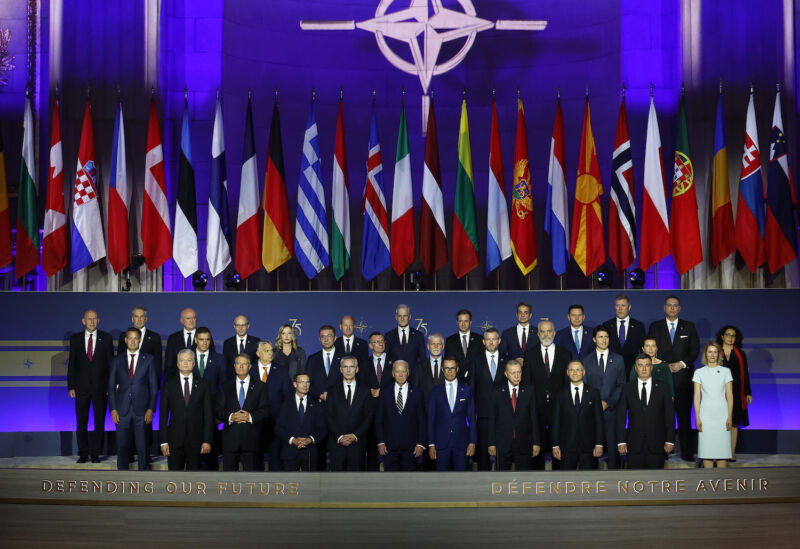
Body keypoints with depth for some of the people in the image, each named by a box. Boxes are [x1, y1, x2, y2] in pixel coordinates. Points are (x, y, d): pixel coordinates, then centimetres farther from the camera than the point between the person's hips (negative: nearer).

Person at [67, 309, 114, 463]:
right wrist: (71, 386, -1)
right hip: (82, 387, 1)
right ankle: (83, 454, 9)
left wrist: (111, 385, -2)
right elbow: (71, 364, 7)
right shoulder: (75, 339, 7)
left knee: (99, 422, 3)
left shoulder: (106, 338, 5)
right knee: (81, 422, 2)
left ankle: (96, 453, 10)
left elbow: (111, 362, 4)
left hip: (101, 387, 0)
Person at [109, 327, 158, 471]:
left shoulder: (149, 360, 6)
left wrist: (151, 409, -4)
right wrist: (113, 409, -1)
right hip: (122, 410, 1)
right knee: (122, 446, 2)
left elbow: (153, 386, 5)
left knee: (142, 446, -2)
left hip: (141, 410, -1)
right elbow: (111, 386, 9)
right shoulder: (117, 361, 9)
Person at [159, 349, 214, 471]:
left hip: (196, 440, 0)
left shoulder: (203, 385, 6)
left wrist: (207, 440, -4)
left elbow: (208, 414, 3)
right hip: (175, 440, 0)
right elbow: (163, 415, 5)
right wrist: (163, 441, -2)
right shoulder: (169, 386, 7)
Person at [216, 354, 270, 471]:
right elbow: (219, 410, 6)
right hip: (230, 438, 1)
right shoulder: (226, 387, 12)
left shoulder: (259, 386, 8)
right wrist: (230, 416, -13)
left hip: (251, 438, -1)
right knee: (228, 471, 2)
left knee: (250, 472, 0)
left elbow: (265, 410, 1)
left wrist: (250, 417, -14)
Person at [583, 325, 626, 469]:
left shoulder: (618, 360, 9)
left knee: (612, 443, -3)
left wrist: (608, 403, -6)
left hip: (611, 408, 0)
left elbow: (621, 385, 5)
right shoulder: (587, 361, 10)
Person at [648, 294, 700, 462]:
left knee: (684, 414, -2)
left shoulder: (689, 327, 13)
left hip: (683, 376, 0)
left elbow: (695, 349, 8)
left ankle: (687, 451, 2)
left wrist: (682, 364, -6)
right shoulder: (655, 327, 11)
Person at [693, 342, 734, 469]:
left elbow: (729, 395, 4)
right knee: (706, 448, -1)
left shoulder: (725, 371, 6)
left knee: (722, 448, -1)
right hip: (706, 414, 0)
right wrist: (697, 418, -4)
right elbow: (697, 396, 3)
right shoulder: (699, 372, 6)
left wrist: (730, 417, -3)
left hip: (722, 414, 0)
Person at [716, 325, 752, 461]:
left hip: (736, 393, 2)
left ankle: (732, 453, 3)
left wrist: (748, 393, 5)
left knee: (734, 422, 0)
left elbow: (745, 375, 11)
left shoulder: (740, 355, 11)